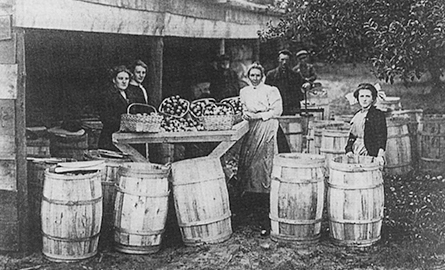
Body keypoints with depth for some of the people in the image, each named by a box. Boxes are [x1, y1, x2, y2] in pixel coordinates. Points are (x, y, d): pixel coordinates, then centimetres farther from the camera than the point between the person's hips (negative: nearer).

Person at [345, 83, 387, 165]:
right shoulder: (357, 115, 17)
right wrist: (349, 151, 4)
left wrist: (380, 155, -22)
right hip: (355, 156, 5)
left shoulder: (378, 114, -1)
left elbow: (381, 136, -9)